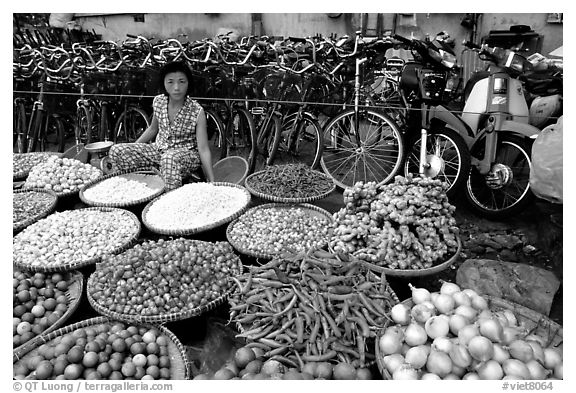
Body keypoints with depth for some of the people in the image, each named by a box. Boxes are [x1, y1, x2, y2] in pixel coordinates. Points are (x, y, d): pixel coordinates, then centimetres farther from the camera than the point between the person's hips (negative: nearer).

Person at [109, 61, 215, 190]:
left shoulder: (197, 112, -19)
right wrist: (132, 149, 9)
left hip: (187, 155, -5)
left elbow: (203, 149, -20)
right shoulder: (158, 101, -5)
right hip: (159, 149, 6)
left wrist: (212, 183, -27)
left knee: (169, 158, -42)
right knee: (116, 150, -12)